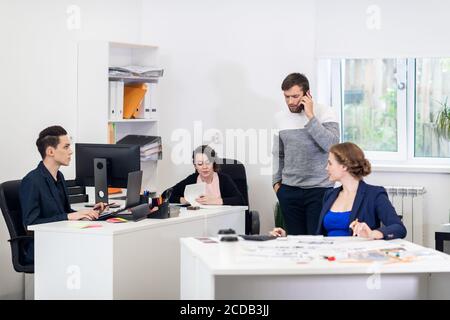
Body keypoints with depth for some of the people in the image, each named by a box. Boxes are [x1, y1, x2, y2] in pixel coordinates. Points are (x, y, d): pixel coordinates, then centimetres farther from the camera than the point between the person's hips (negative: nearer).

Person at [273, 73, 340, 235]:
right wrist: (276, 182, 10)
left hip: (319, 189, -4)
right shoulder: (280, 117, 8)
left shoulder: (324, 113, -5)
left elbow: (332, 145, -20)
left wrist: (310, 117, -18)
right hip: (289, 191, 4)